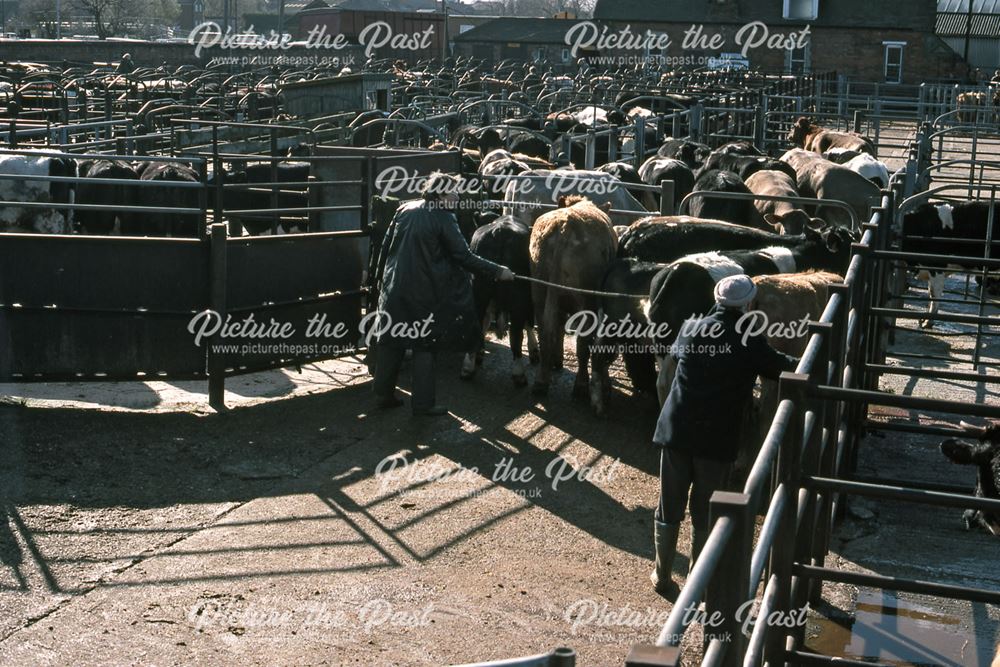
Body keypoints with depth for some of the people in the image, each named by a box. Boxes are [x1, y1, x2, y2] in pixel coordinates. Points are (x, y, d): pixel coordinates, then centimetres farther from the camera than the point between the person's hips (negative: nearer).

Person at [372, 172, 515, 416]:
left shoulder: (405, 210, 6)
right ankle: (423, 402, 7)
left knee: (391, 341, 14)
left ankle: (384, 394, 21)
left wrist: (385, 274, 23)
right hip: (424, 292, -6)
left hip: (394, 287, 6)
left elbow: (385, 246, 11)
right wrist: (498, 271, -5)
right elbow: (464, 257, -11)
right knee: (424, 345, 4)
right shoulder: (443, 218, -11)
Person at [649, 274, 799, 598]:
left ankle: (662, 575, 24)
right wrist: (799, 363, 27)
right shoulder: (749, 339, -6)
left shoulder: (690, 329, 4)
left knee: (670, 506, 14)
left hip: (676, 429, 3)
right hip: (717, 438, -3)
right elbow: (781, 368, 6)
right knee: (705, 511, 11)